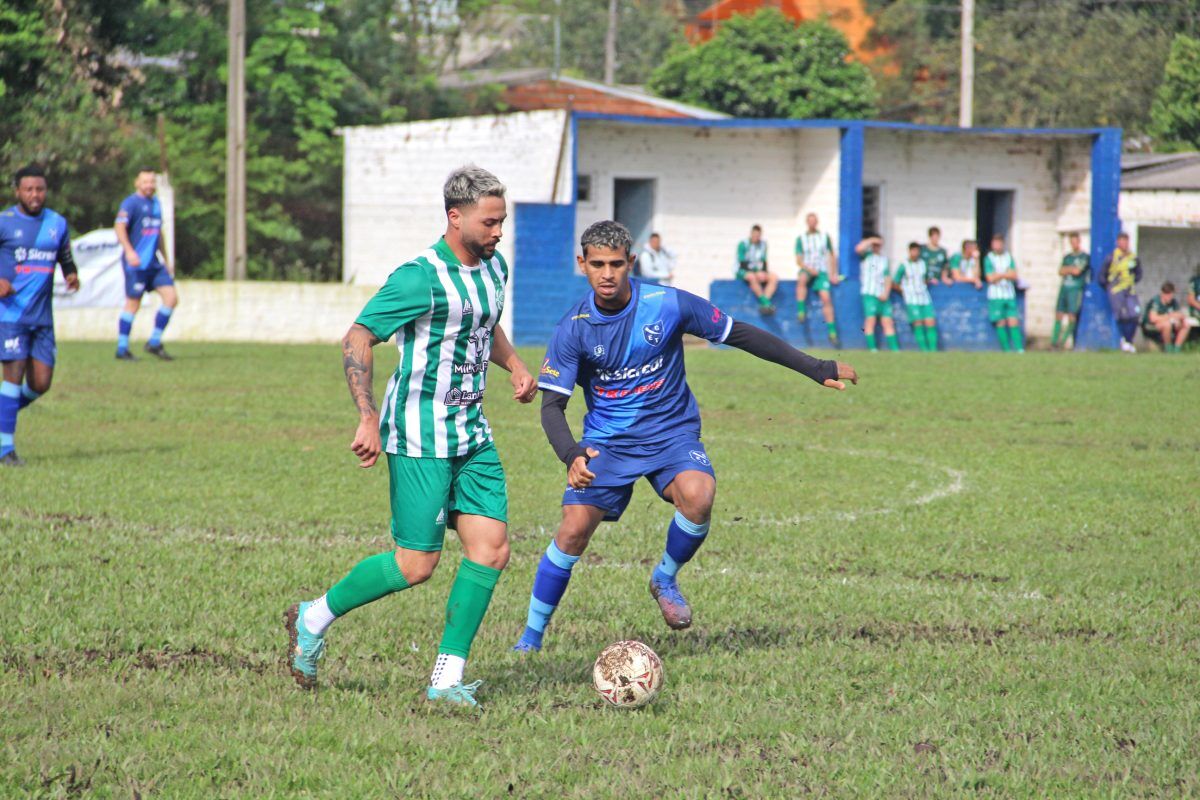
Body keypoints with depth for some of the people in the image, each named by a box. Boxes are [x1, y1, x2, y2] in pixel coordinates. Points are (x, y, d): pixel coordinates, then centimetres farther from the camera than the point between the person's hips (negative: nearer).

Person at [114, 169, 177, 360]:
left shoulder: (156, 204, 17)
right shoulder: (131, 203, -7)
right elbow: (119, 226, -18)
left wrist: (166, 260, 27)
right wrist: (129, 251, -30)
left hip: (154, 263, 8)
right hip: (136, 263, -7)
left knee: (171, 297, -1)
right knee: (133, 304, -4)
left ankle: (154, 343, 8)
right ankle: (122, 349, 6)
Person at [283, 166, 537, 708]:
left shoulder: (493, 267, 8)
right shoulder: (422, 278, -18)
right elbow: (357, 340, -17)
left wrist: (514, 365, 13)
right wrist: (368, 419, -23)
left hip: (471, 432, 8)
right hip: (420, 437, -8)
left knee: (491, 548, -3)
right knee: (416, 565, -6)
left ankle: (448, 678, 3)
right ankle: (314, 618, 15)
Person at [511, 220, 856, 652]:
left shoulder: (669, 305, -13)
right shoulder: (572, 329, -10)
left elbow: (740, 334, -1)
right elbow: (552, 405, -8)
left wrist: (819, 369, 0)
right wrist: (571, 454, -31)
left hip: (672, 434, -1)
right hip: (607, 440, 1)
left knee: (697, 495, -31)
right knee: (573, 531, -14)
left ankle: (666, 579, -2)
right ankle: (531, 635, 5)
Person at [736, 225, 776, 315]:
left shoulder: (763, 243, 5)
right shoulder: (743, 244, -10)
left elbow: (763, 261, 6)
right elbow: (743, 263, -13)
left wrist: (762, 272, -14)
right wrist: (756, 271, -23)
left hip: (759, 271, 5)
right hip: (744, 271, -5)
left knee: (773, 277, -22)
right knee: (752, 277, -38)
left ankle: (765, 303, -37)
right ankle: (765, 302, -38)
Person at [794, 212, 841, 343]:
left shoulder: (825, 237, 11)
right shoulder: (801, 239, 7)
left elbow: (832, 256, 18)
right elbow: (798, 261, 2)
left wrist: (834, 274, 11)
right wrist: (809, 269, -15)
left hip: (821, 272, 1)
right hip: (806, 270, -1)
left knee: (826, 297, -16)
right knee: (802, 279, -37)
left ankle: (832, 331, -15)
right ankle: (801, 310, -39)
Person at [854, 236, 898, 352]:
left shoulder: (884, 259, 19)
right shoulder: (867, 255, 6)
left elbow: (888, 278, 15)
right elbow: (859, 248, -17)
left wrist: (886, 293, 1)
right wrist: (871, 240, -7)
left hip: (883, 295, 4)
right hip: (869, 294, -4)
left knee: (888, 321, 1)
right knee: (870, 319, -12)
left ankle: (894, 348, 0)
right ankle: (872, 348, -14)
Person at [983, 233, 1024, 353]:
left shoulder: (1009, 257, 11)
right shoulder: (989, 259, 2)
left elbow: (1014, 275, 2)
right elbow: (990, 278, -6)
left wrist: (998, 275, -10)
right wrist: (1006, 274, -4)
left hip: (1010, 295, 2)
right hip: (995, 295, -2)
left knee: (1013, 322, -5)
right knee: (1001, 323, -4)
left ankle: (1019, 348, -9)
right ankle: (1006, 349, 0)